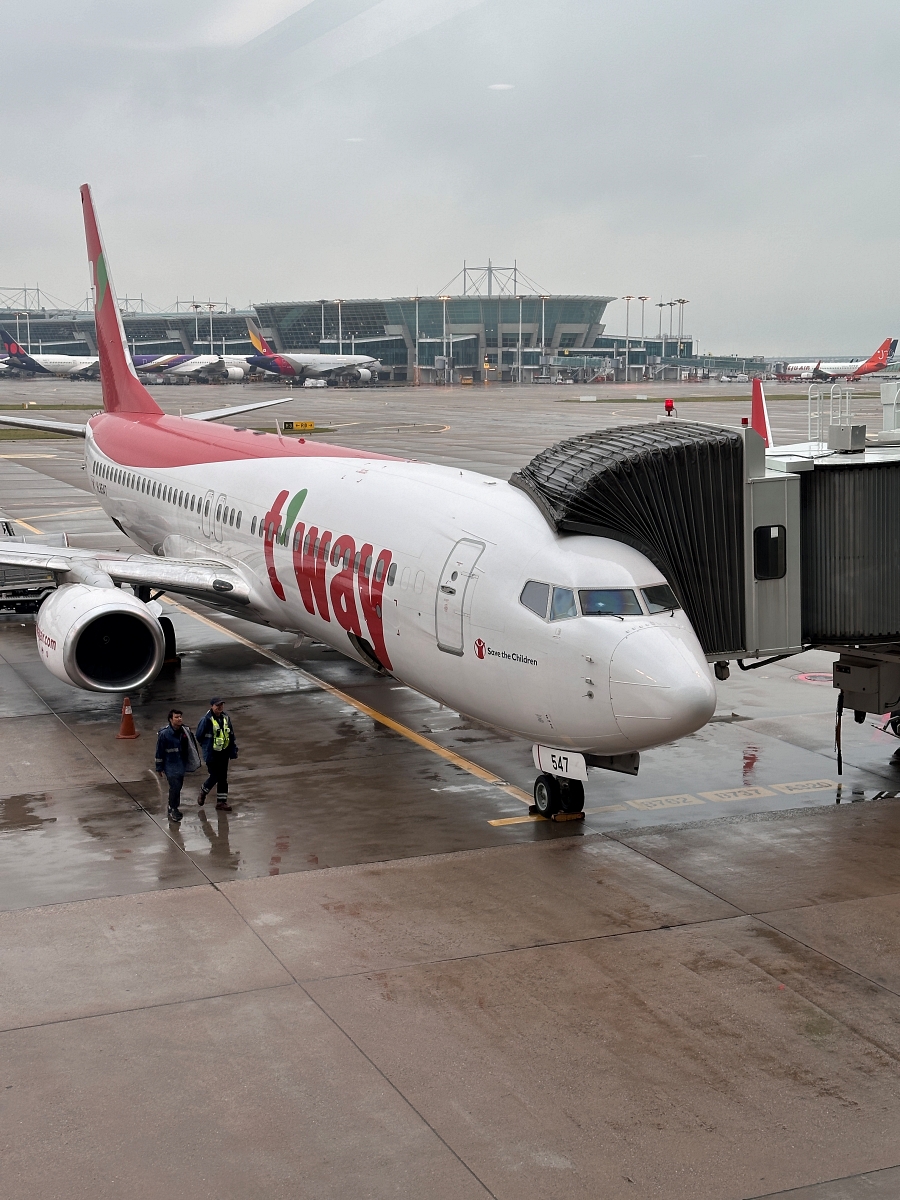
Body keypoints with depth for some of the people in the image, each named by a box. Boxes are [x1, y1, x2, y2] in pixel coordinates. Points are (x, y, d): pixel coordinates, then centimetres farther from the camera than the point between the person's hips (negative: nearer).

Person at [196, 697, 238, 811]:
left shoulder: (226, 718, 1)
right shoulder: (207, 720, -17)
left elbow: (231, 736, 10)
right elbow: (199, 736, -6)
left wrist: (232, 751, 8)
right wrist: (207, 746, 3)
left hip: (223, 753, 6)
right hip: (212, 754, -6)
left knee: (223, 777, 9)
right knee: (215, 776, -2)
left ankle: (222, 801, 19)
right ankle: (203, 792, 27)